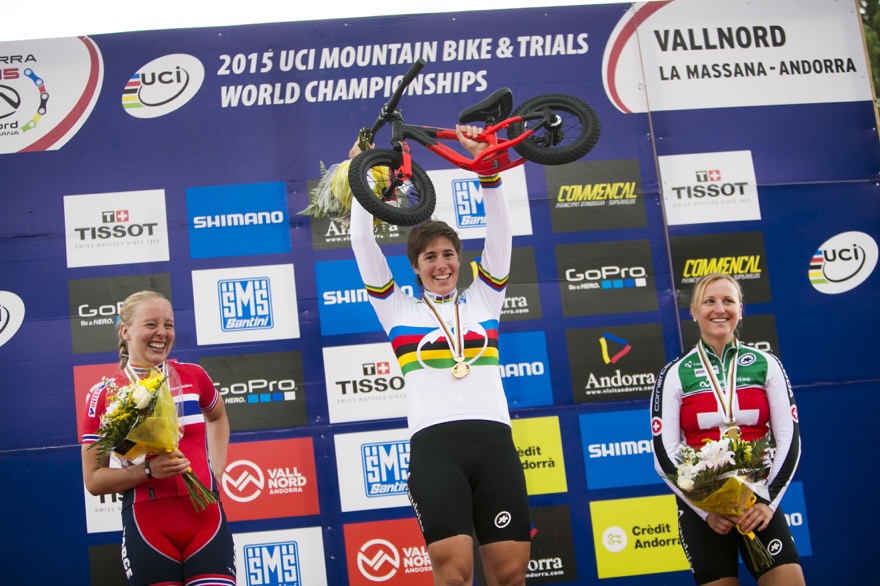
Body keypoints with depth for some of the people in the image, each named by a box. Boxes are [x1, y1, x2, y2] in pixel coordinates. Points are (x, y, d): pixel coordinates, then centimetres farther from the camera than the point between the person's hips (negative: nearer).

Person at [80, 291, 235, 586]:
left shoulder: (192, 376, 6)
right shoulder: (105, 395, -3)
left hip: (206, 520, 2)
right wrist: (149, 470, -17)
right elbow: (94, 479, -3)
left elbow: (217, 417, 29)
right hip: (148, 528, -2)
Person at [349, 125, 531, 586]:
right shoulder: (399, 309, 15)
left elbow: (499, 233, 10)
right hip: (434, 445, -2)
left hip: (494, 440, 2)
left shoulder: (482, 300, 18)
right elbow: (363, 244, 10)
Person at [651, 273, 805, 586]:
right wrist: (706, 510, -11)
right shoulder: (675, 374, 1)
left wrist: (769, 500, -9)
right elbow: (664, 455, -3)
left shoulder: (766, 365, 5)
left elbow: (789, 440, 2)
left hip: (758, 503, 1)